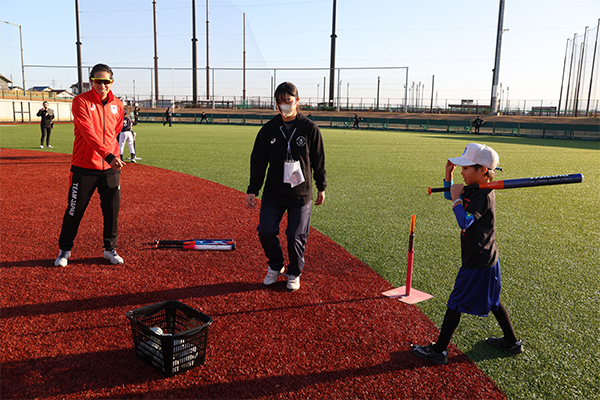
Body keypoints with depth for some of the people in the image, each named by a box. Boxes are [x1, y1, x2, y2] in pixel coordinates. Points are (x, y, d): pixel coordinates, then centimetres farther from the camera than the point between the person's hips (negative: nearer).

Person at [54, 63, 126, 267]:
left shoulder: (118, 105, 6)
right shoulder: (81, 101, -9)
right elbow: (88, 133, -23)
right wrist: (108, 155, -33)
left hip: (110, 168, 4)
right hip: (84, 167, -3)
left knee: (112, 210, 7)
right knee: (74, 210, 7)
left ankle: (110, 249, 23)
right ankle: (64, 250, 25)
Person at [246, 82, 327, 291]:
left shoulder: (310, 129, -5)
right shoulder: (268, 129, 0)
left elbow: (319, 161, 4)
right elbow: (258, 161, 4)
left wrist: (321, 187, 9)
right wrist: (253, 190, 0)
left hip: (301, 194, -2)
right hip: (272, 193, 2)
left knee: (296, 236, 3)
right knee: (266, 232, -1)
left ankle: (294, 273, 28)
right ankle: (275, 266, 28)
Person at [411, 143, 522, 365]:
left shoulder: (484, 196, -23)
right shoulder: (473, 190, 5)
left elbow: (464, 222, -32)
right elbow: (450, 196, 19)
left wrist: (457, 197, -21)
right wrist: (448, 175, 4)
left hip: (478, 264, -10)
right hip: (488, 260, 10)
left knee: (455, 304, 0)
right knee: (492, 302, 23)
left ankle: (438, 351, 11)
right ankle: (512, 342, 39)